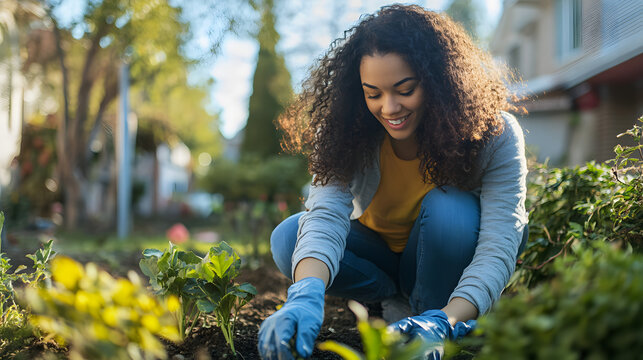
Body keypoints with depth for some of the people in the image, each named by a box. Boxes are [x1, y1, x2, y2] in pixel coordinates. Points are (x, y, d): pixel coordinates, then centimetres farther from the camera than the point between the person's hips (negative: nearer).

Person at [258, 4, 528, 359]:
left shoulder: (495, 134, -26)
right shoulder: (348, 132, -22)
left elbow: (499, 246, -33)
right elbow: (326, 214, -36)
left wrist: (444, 322, -50)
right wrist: (306, 294, -58)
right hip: (380, 256, 2)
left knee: (448, 208, -35)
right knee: (287, 240, -24)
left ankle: (428, 311, -10)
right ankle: (395, 299, -2)